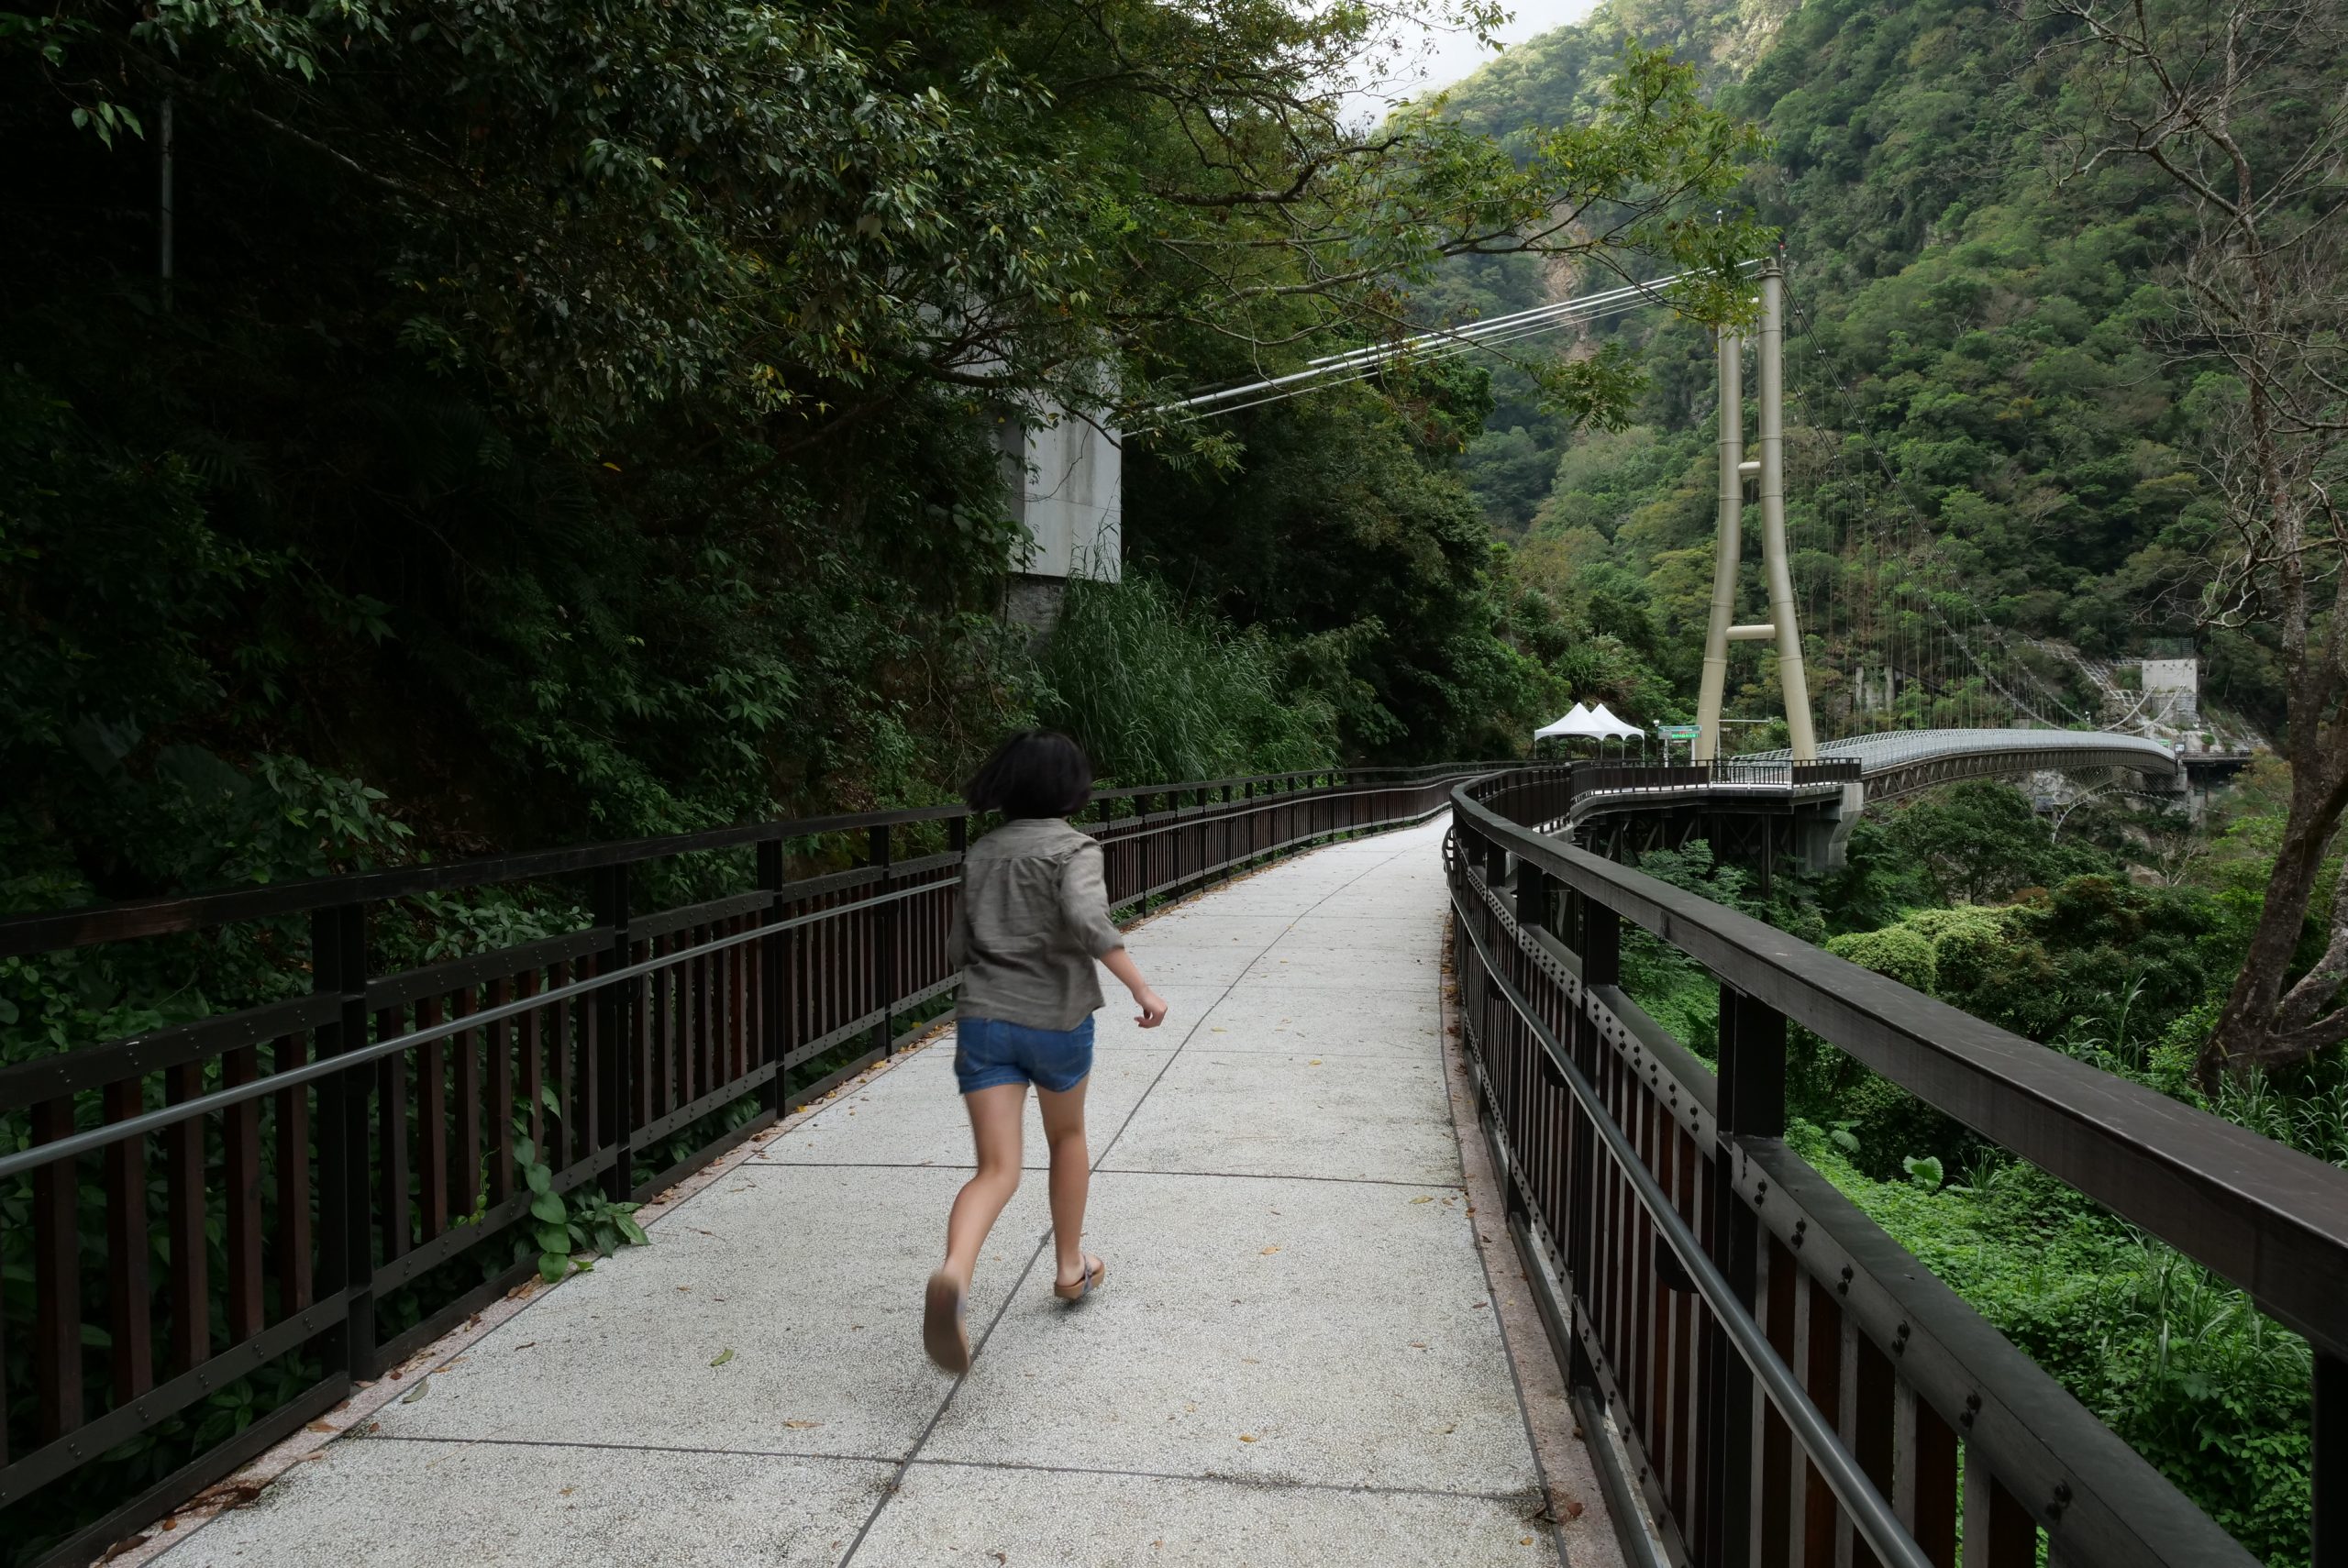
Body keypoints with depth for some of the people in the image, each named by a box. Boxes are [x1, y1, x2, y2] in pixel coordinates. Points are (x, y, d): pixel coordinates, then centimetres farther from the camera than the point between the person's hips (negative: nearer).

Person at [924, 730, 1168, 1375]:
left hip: (982, 1019, 3)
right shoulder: (1074, 848, -6)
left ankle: (953, 1275, -31)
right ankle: (1071, 1267, 36)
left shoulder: (981, 854, 11)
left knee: (996, 1169, -4)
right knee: (1068, 1136, 24)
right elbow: (1087, 919, -25)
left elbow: (961, 948, 15)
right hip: (1056, 1020, -3)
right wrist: (1141, 988, -23)